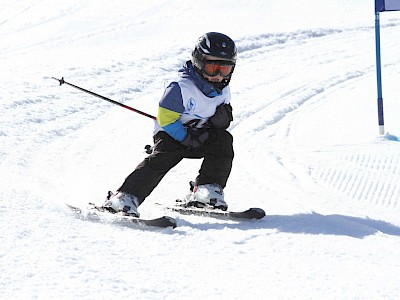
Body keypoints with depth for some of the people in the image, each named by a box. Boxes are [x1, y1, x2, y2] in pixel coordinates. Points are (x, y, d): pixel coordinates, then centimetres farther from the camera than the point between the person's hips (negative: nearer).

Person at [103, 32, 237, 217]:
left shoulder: (223, 90, 0)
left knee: (223, 139, -18)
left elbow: (221, 123, 13)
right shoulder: (183, 87, -22)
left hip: (199, 135, 6)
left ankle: (207, 190, -15)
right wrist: (186, 138, -27)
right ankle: (126, 197, -34)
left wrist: (223, 117, -12)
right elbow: (166, 118, -22)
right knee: (161, 158, -30)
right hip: (171, 134, -6)